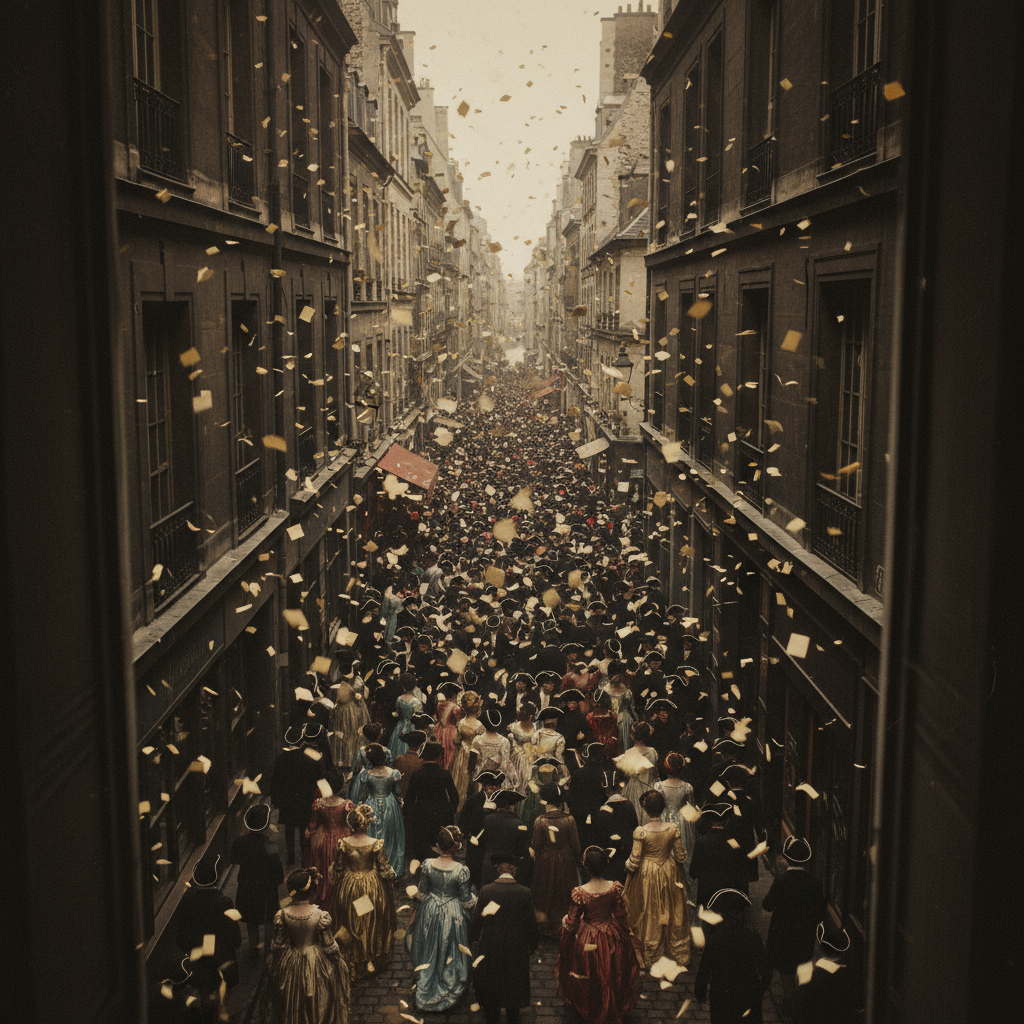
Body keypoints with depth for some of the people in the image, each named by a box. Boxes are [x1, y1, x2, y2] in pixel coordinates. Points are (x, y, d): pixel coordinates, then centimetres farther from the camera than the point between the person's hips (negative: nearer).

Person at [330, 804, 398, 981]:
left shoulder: (343, 843, -20)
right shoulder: (376, 844, -25)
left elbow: (337, 869, -6)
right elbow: (384, 870, -14)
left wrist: (333, 885, 13)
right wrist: (392, 874, 9)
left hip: (348, 888, 1)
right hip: (372, 888, -1)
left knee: (350, 923, 23)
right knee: (372, 924, 22)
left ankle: (352, 959, 37)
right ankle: (372, 959, 38)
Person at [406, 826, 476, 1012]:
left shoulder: (427, 865, -18)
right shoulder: (461, 870, -25)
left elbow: (421, 894, -5)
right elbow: (467, 901, -14)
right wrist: (475, 899, 7)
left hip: (429, 913, 3)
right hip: (453, 915, -3)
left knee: (429, 950, 24)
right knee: (449, 953, 18)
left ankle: (426, 988, 42)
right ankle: (448, 989, 35)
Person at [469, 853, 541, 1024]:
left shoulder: (486, 891, -16)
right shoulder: (524, 892, -15)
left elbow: (477, 918, -8)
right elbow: (530, 921, -9)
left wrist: (475, 939, 9)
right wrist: (532, 943, 7)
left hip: (490, 945, 0)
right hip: (516, 946, 0)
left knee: (489, 983, 19)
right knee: (514, 983, 20)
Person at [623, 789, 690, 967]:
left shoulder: (640, 832, -23)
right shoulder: (673, 829, -16)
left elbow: (634, 861, -17)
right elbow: (681, 856, -5)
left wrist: (627, 865, 5)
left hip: (646, 875, -2)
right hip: (669, 873, 2)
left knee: (649, 914, 15)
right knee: (671, 912, 19)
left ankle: (647, 954, 29)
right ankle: (677, 952, 33)